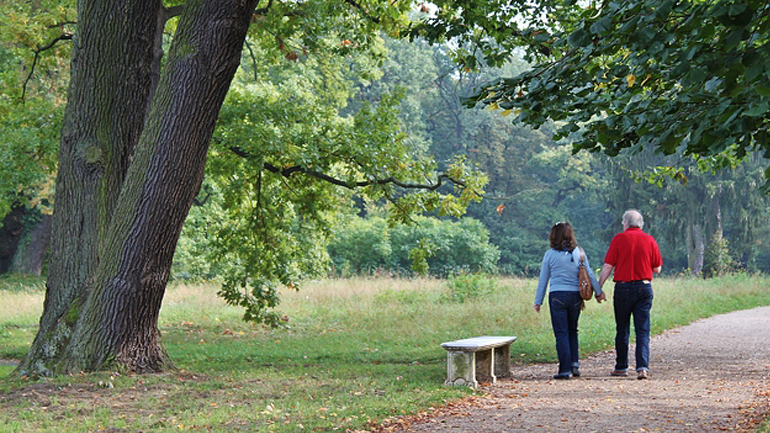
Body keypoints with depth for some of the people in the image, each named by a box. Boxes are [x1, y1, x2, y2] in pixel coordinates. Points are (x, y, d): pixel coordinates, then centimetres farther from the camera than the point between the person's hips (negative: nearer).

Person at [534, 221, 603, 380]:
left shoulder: (550, 254, -1)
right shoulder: (578, 252, 2)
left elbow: (543, 279, 3)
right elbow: (589, 274, 4)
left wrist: (538, 301, 9)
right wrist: (599, 292, 14)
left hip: (557, 296, -2)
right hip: (575, 295, 2)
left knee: (561, 333, 1)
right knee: (572, 331, 19)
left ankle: (565, 370, -2)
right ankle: (575, 363, 8)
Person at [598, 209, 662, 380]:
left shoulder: (619, 239, -3)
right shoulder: (650, 240, 3)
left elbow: (607, 267, -5)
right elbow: (657, 269, 7)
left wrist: (598, 288, 3)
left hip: (623, 288, -1)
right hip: (644, 288, 1)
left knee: (622, 330, 10)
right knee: (643, 330, 1)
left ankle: (621, 367, 18)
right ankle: (643, 366, -12)